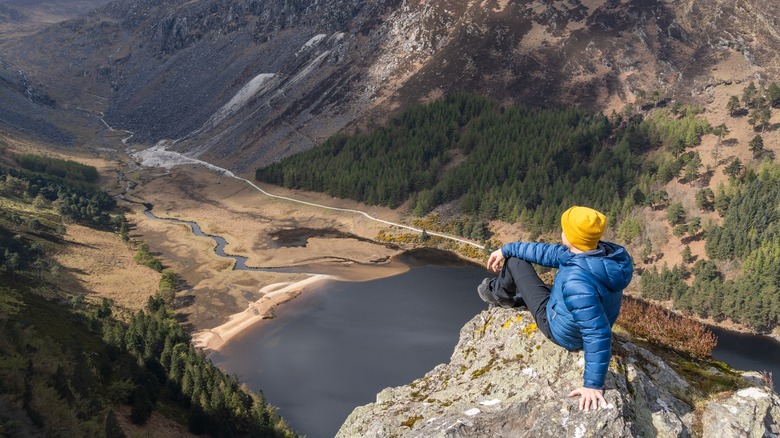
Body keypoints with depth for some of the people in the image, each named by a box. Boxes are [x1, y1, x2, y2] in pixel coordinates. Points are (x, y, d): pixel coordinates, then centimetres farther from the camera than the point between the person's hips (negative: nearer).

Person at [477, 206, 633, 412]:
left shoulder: (576, 282, -45)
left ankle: (498, 293, 31)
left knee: (515, 261, 1)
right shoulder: (603, 253, -17)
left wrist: (593, 385, -33)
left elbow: (598, 336, -42)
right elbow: (549, 252, -5)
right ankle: (513, 299, 55)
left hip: (562, 333, -7)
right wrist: (505, 249, 3)